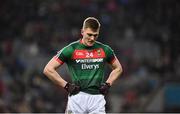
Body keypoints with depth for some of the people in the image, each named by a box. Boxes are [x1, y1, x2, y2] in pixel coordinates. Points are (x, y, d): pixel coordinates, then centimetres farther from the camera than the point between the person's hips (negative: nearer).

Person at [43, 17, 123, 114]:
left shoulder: (104, 50, 8)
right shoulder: (71, 49, -2)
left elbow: (118, 68, 26)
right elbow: (48, 69, -1)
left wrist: (108, 84, 10)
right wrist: (66, 85, -5)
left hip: (97, 98, 2)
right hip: (77, 97, -2)